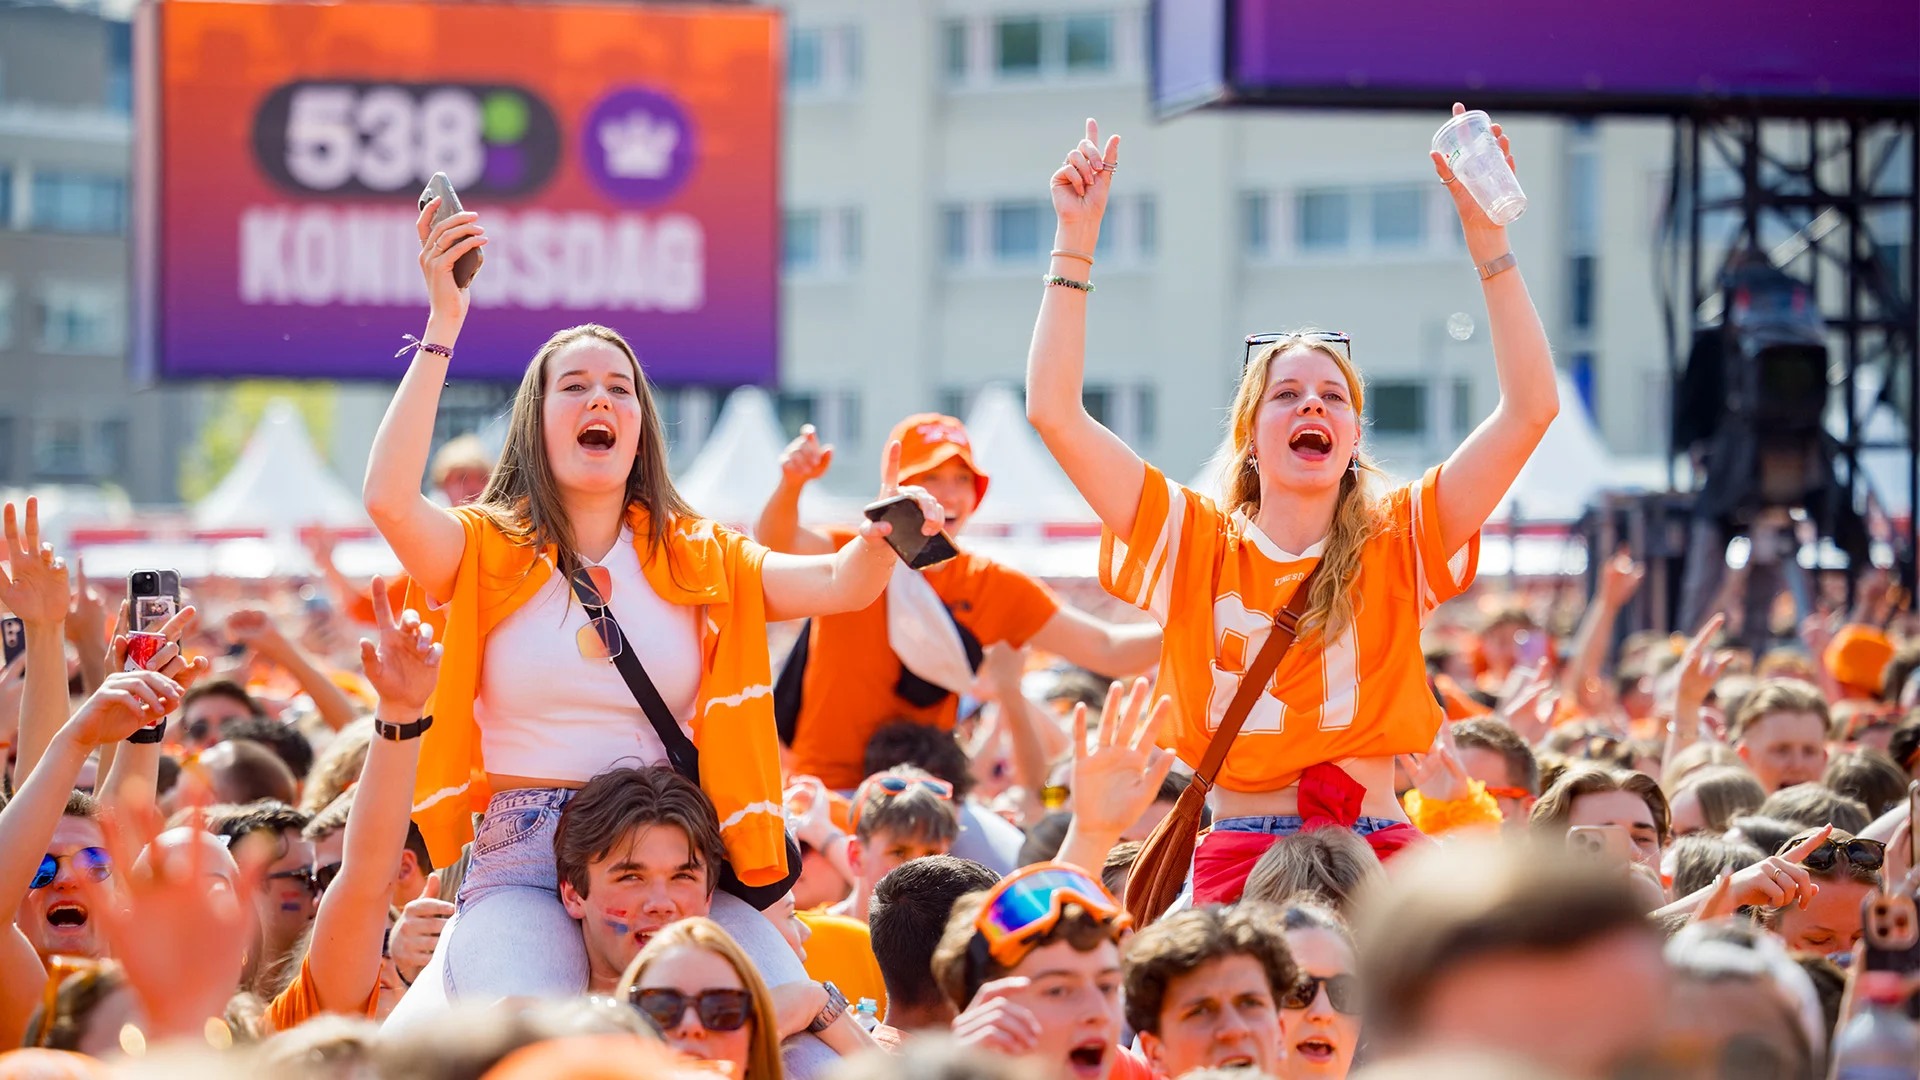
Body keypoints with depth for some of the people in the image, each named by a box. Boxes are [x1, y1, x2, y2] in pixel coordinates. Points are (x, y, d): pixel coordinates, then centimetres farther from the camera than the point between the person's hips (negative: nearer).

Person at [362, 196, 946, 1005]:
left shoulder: (698, 560, 15)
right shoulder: (487, 551, 6)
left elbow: (836, 584, 2)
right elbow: (389, 497, -14)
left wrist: (885, 531, -21)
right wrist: (443, 327, -17)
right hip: (524, 866, -3)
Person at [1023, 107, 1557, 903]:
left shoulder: (1398, 544, 10)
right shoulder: (1197, 545, 9)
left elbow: (1530, 408, 2)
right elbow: (1054, 412, 2)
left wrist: (1486, 235, -1)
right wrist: (1076, 238, 1)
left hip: (1380, 857, 1)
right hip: (1239, 858, -1)